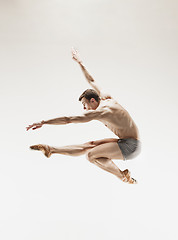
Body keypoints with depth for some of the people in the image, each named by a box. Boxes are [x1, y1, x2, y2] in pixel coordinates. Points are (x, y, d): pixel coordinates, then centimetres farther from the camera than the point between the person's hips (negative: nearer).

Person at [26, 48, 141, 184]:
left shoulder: (99, 112, -16)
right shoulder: (107, 99, 8)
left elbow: (68, 120, -17)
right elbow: (91, 81, 22)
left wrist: (43, 123, -13)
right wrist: (80, 63, 31)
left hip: (130, 146, -10)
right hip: (126, 142, 10)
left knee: (91, 155, -20)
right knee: (89, 145, 7)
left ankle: (123, 176, -7)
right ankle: (52, 150, 13)